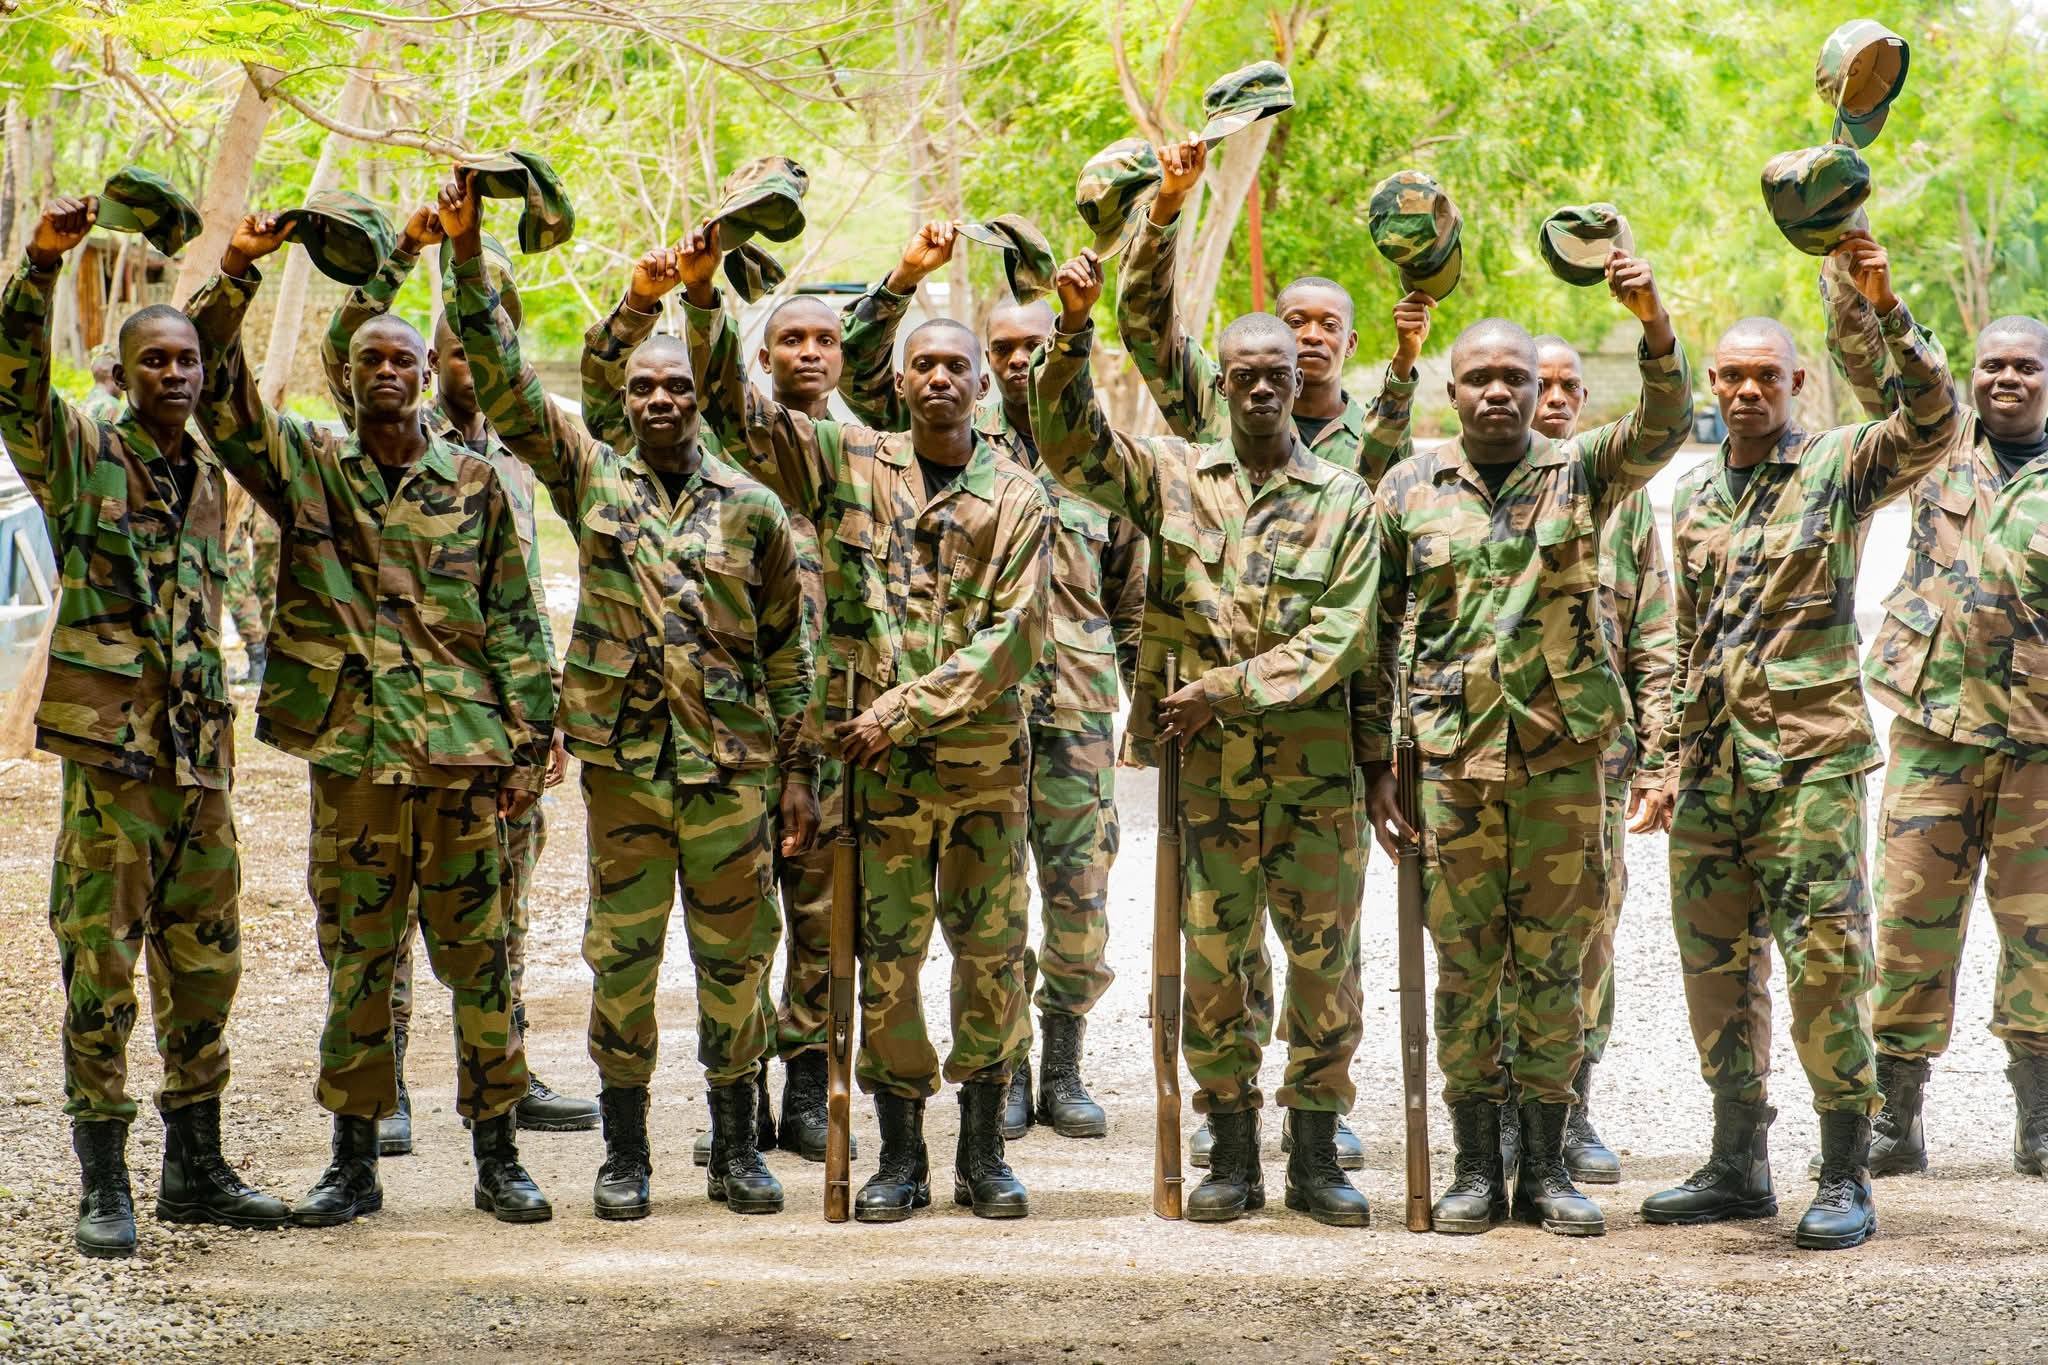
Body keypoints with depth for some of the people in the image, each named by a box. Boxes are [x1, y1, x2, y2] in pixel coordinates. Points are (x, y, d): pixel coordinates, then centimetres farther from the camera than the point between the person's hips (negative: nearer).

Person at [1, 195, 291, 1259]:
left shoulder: (211, 480, 15)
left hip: (199, 755, 6)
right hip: (110, 748, -6)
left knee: (204, 970, 10)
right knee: (101, 973, -4)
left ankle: (196, 1170, 20)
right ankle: (102, 1189, 2)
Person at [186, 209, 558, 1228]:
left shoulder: (474, 482, 7)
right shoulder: (308, 468, 8)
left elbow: (515, 621, 7)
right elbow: (216, 391, -3)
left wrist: (527, 744, 1)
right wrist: (235, 277, -15)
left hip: (465, 757, 0)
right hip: (352, 753, 1)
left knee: (479, 958, 3)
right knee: (355, 962, 5)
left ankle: (498, 1154, 11)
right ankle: (354, 1159, 13)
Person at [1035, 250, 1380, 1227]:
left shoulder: (1343, 498, 4)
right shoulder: (1174, 476, 7)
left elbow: (1338, 637, -5)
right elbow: (1068, 442, -6)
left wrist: (1223, 688, -12)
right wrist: (1074, 333, -21)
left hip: (1316, 771, 0)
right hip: (1210, 772, 1)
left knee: (1326, 962, 2)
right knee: (1214, 964, 3)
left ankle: (1316, 1159, 12)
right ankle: (1233, 1157, 12)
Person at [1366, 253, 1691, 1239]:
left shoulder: (1580, 472, 6)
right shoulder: (1409, 489, 7)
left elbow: (1664, 428, -13)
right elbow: (1376, 632, 10)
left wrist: (1654, 326, -31)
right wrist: (1378, 762, 4)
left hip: (1562, 755, 0)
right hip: (1449, 757, 0)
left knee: (1553, 963, 4)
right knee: (1466, 965, 3)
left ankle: (1546, 1167, 12)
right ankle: (1476, 1167, 12)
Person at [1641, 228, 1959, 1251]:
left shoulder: (1841, 467, 1)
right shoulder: (1693, 496, 17)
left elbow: (1931, 420, -19)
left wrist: (1885, 309, -29)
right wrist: (1671, 758, 18)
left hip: (1812, 755, -6)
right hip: (1713, 766, 6)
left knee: (1825, 964, -8)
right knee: (1716, 964, 8)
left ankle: (1845, 1178, -3)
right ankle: (1739, 1166, 17)